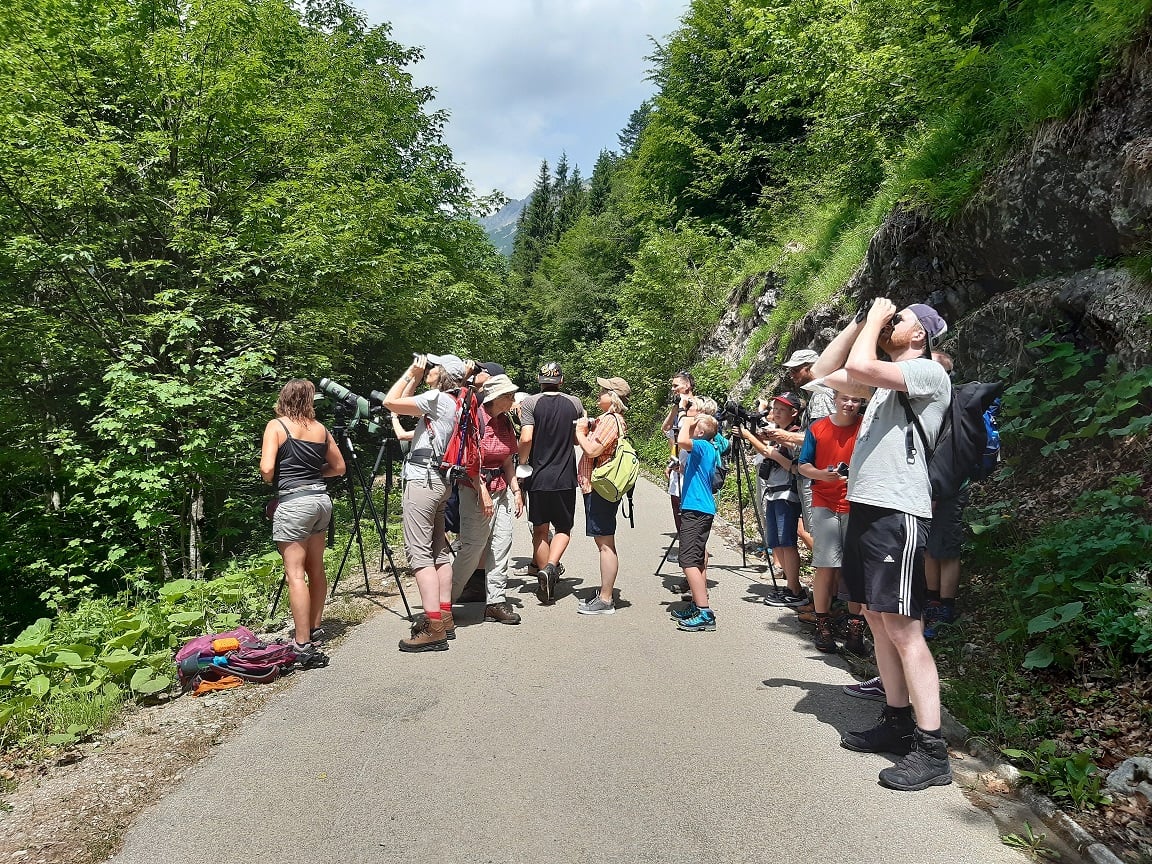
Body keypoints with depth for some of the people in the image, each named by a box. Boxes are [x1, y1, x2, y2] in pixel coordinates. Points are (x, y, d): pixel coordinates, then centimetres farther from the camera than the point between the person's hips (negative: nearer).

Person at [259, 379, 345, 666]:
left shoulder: (276, 426, -4)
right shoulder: (320, 428, 10)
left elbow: (266, 469, -13)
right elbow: (339, 467, 16)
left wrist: (273, 481, 7)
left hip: (293, 501, -6)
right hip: (321, 498, 6)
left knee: (295, 574, -6)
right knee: (316, 568, 16)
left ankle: (303, 645, -8)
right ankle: (314, 628, 26)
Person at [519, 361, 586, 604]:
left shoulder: (530, 403, -5)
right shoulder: (574, 403, 3)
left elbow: (526, 439, -16)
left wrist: (522, 462, -1)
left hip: (538, 476, 0)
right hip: (565, 477, 1)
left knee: (540, 530, 11)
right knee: (563, 528, 12)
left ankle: (547, 587, 15)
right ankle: (550, 567, -14)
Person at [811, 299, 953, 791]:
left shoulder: (929, 372, -7)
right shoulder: (886, 379, 19)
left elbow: (859, 366, -23)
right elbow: (824, 373, 25)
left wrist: (877, 318, -6)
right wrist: (860, 322, 17)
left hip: (898, 514, -9)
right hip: (864, 509, 9)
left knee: (903, 628, -9)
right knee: (879, 621, 13)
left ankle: (931, 750, -2)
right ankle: (897, 723, 23)